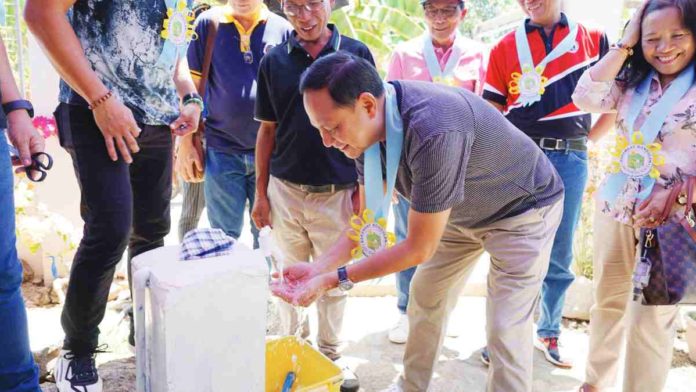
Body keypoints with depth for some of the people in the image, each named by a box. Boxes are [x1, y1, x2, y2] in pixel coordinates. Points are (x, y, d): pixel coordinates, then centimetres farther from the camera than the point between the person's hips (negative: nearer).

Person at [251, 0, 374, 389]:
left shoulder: (357, 54, -3)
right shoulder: (274, 61, 3)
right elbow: (267, 130, 7)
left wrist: (364, 189, -4)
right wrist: (260, 193, 5)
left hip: (338, 192, -1)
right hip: (285, 190, 2)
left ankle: (331, 353, 29)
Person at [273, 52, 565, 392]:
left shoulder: (434, 132, -42)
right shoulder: (367, 124, -16)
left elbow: (419, 248, -32)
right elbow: (366, 218, -6)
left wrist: (335, 279, -29)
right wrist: (319, 268, -19)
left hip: (523, 208, -7)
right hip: (463, 211, 8)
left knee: (505, 331, -10)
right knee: (425, 297, 14)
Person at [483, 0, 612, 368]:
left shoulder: (594, 40, 7)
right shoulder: (505, 47, 4)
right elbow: (492, 112, 4)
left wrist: (585, 140, 5)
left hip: (570, 158, 1)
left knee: (559, 256, 9)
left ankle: (548, 333, 24)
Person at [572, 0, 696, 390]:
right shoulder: (633, 82, 8)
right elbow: (587, 97, -8)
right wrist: (625, 44, -6)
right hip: (616, 207, 5)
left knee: (651, 317, 1)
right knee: (608, 301, 17)